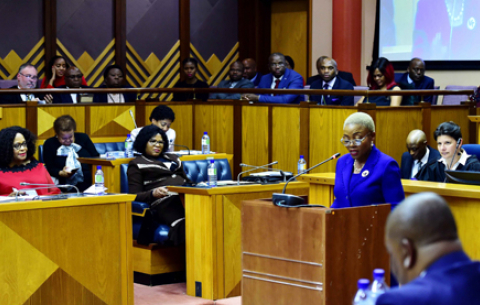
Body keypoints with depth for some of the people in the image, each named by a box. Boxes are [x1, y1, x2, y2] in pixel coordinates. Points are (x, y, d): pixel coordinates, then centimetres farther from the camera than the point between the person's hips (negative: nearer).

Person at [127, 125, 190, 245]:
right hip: (163, 203, -5)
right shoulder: (137, 164, 18)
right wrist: (153, 193, -13)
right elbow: (135, 196, 8)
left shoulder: (173, 158, 34)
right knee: (183, 223, -39)